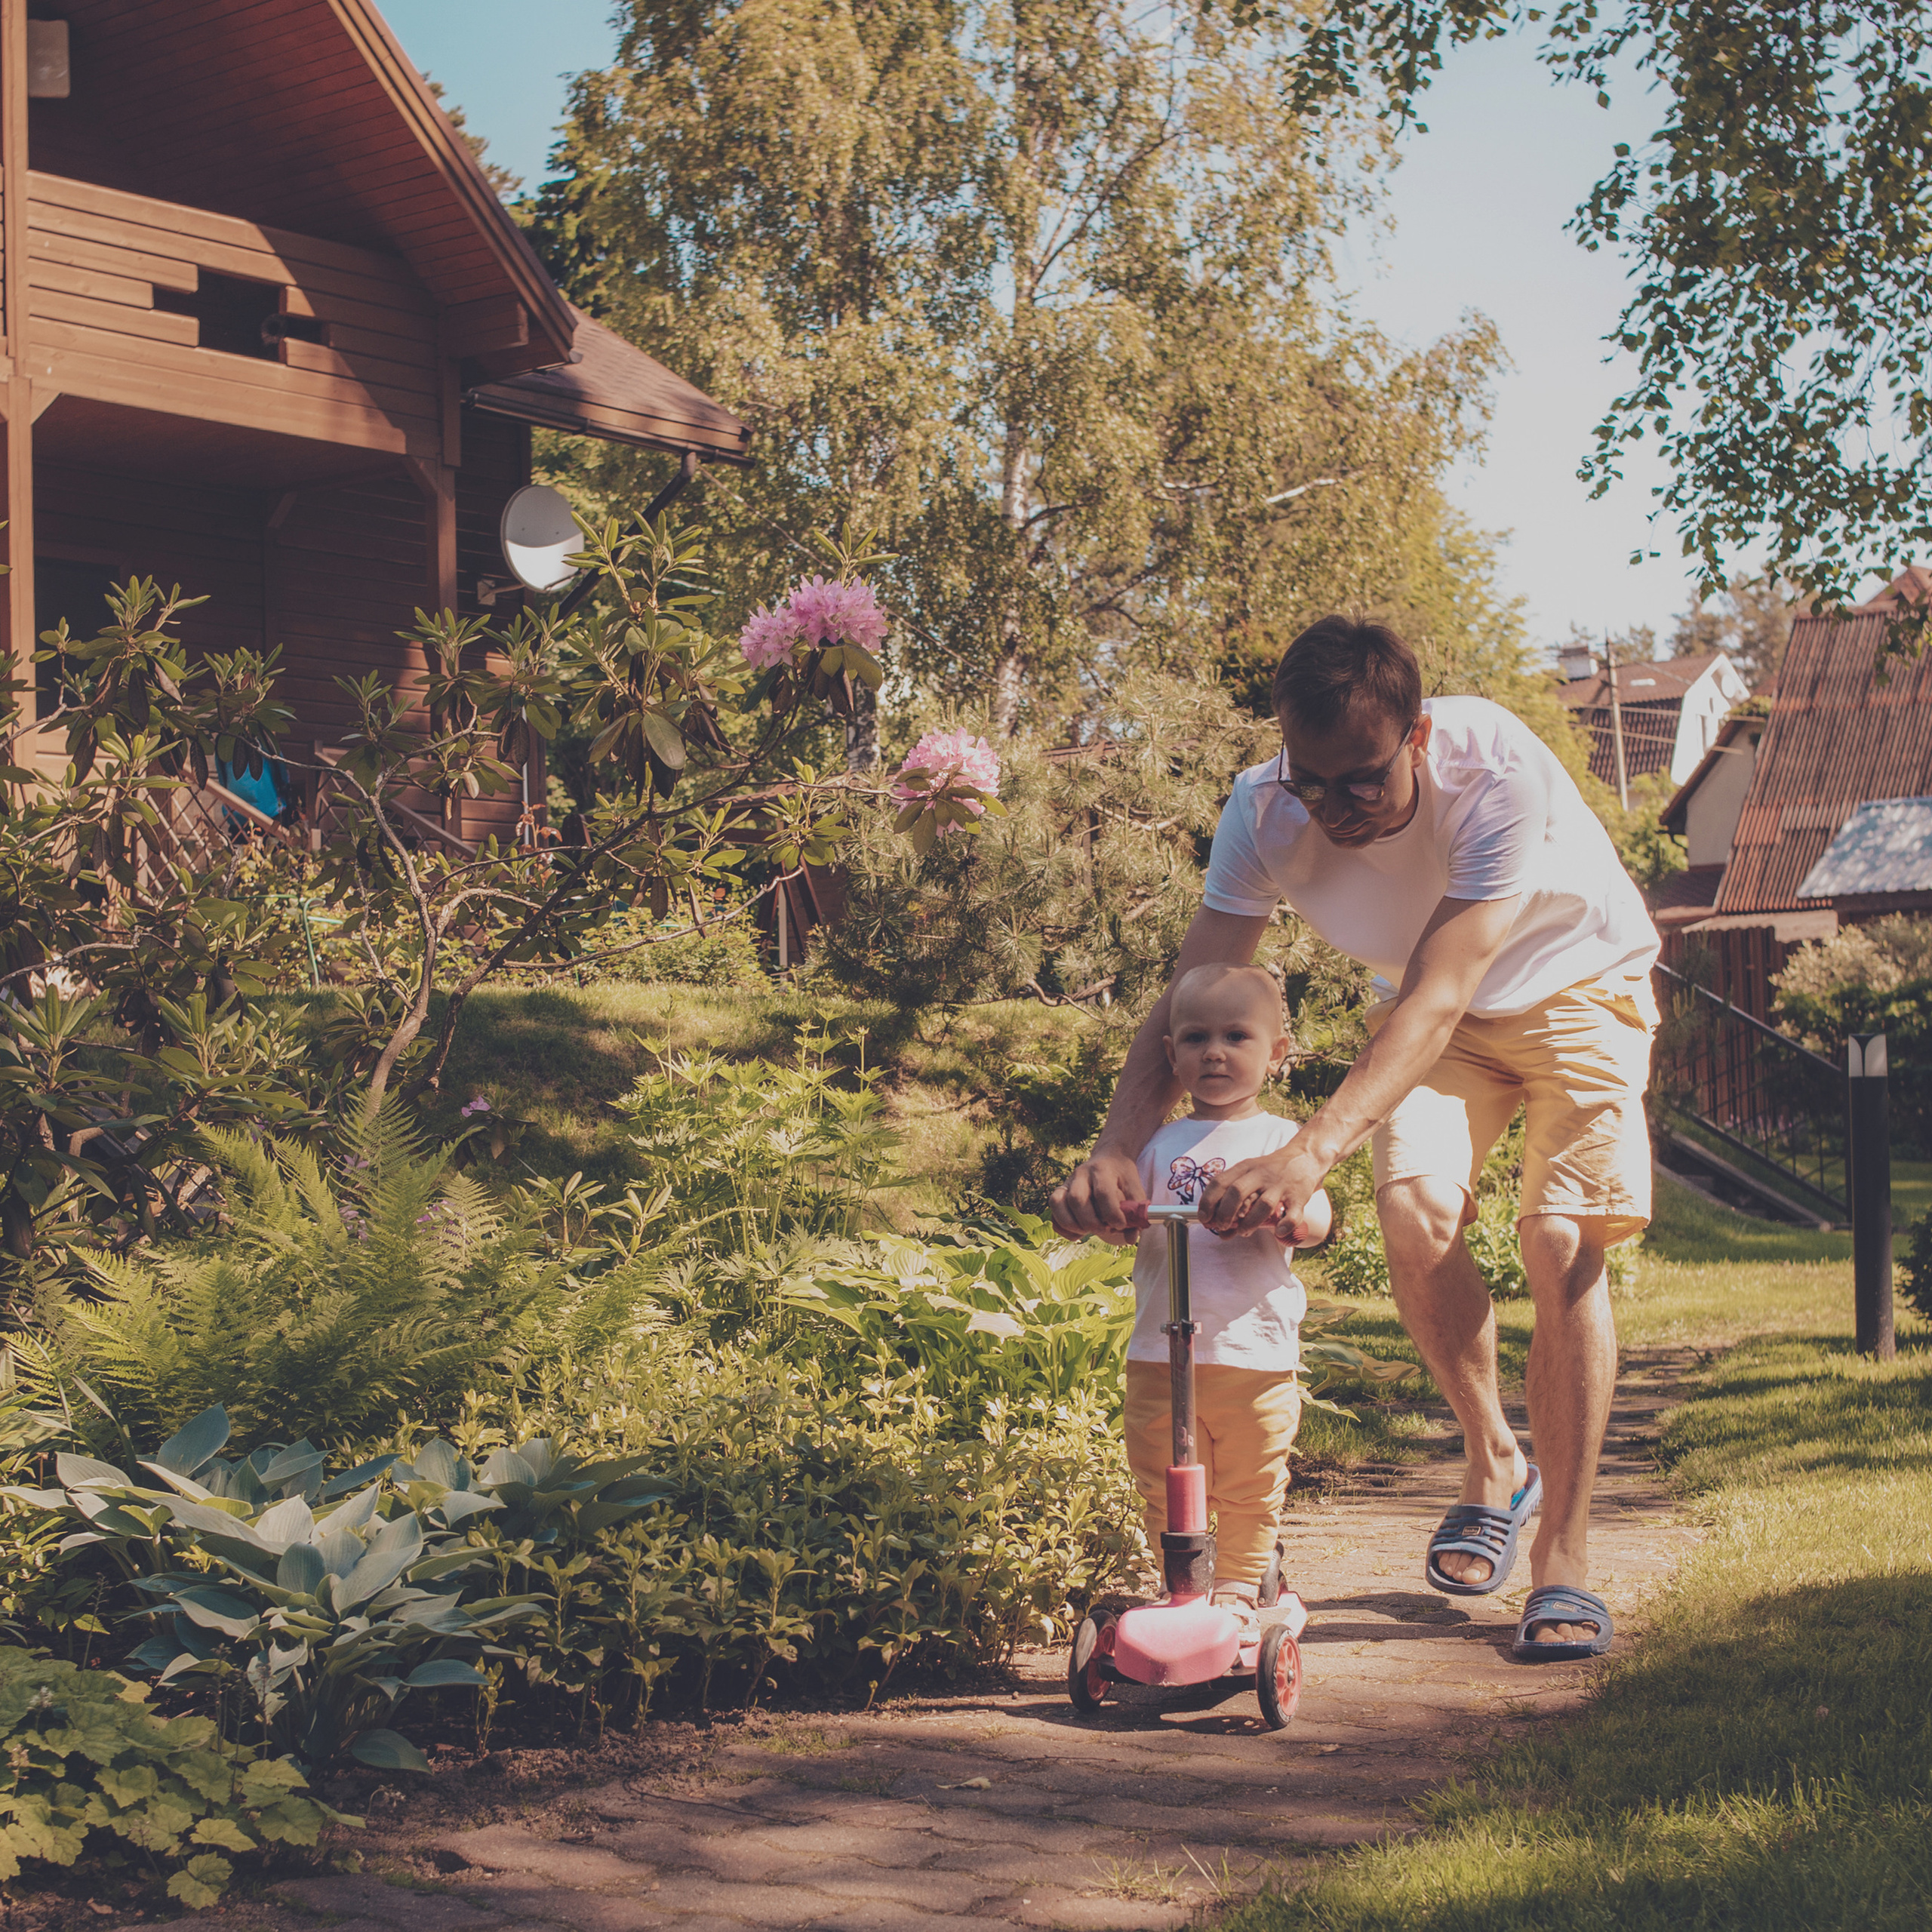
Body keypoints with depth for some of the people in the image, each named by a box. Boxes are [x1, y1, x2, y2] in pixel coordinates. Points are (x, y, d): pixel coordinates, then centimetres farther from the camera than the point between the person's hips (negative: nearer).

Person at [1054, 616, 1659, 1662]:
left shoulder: (1498, 773, -39)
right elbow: (1192, 993, -27)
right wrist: (1117, 1149, -45)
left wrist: (1308, 1154, -57)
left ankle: (1564, 1563, -7)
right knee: (1415, 1212, -21)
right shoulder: (1265, 810, -26)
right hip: (1427, 1005, 3)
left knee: (1561, 1242, -19)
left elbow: (1435, 999, -45)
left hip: (1575, 986, -3)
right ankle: (1496, 1461, 7)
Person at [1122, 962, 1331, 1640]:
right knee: (1163, 1487, 8)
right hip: (1162, 1354, 2)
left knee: (1250, 1490, 6)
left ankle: (1238, 1593, 24)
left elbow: (1314, 1223, -8)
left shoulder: (1280, 1140, 3)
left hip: (1256, 1355, -2)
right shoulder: (1161, 1143, 9)